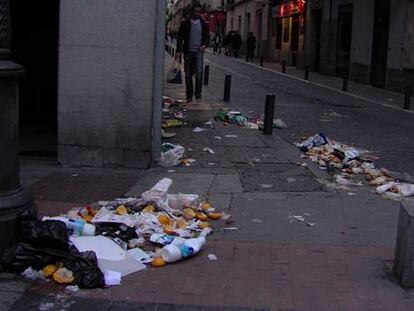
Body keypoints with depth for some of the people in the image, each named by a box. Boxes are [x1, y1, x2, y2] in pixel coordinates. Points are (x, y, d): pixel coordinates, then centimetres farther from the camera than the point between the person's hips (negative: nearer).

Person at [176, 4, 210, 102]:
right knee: (188, 75, 4)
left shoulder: (203, 24, 7)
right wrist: (179, 50, -6)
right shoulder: (185, 24, 3)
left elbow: (207, 37, 15)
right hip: (188, 52, 0)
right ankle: (189, 96, 13)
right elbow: (180, 38, 4)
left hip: (199, 51, 0)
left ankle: (198, 93, -11)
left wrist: (204, 45, -4)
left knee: (199, 72, -17)